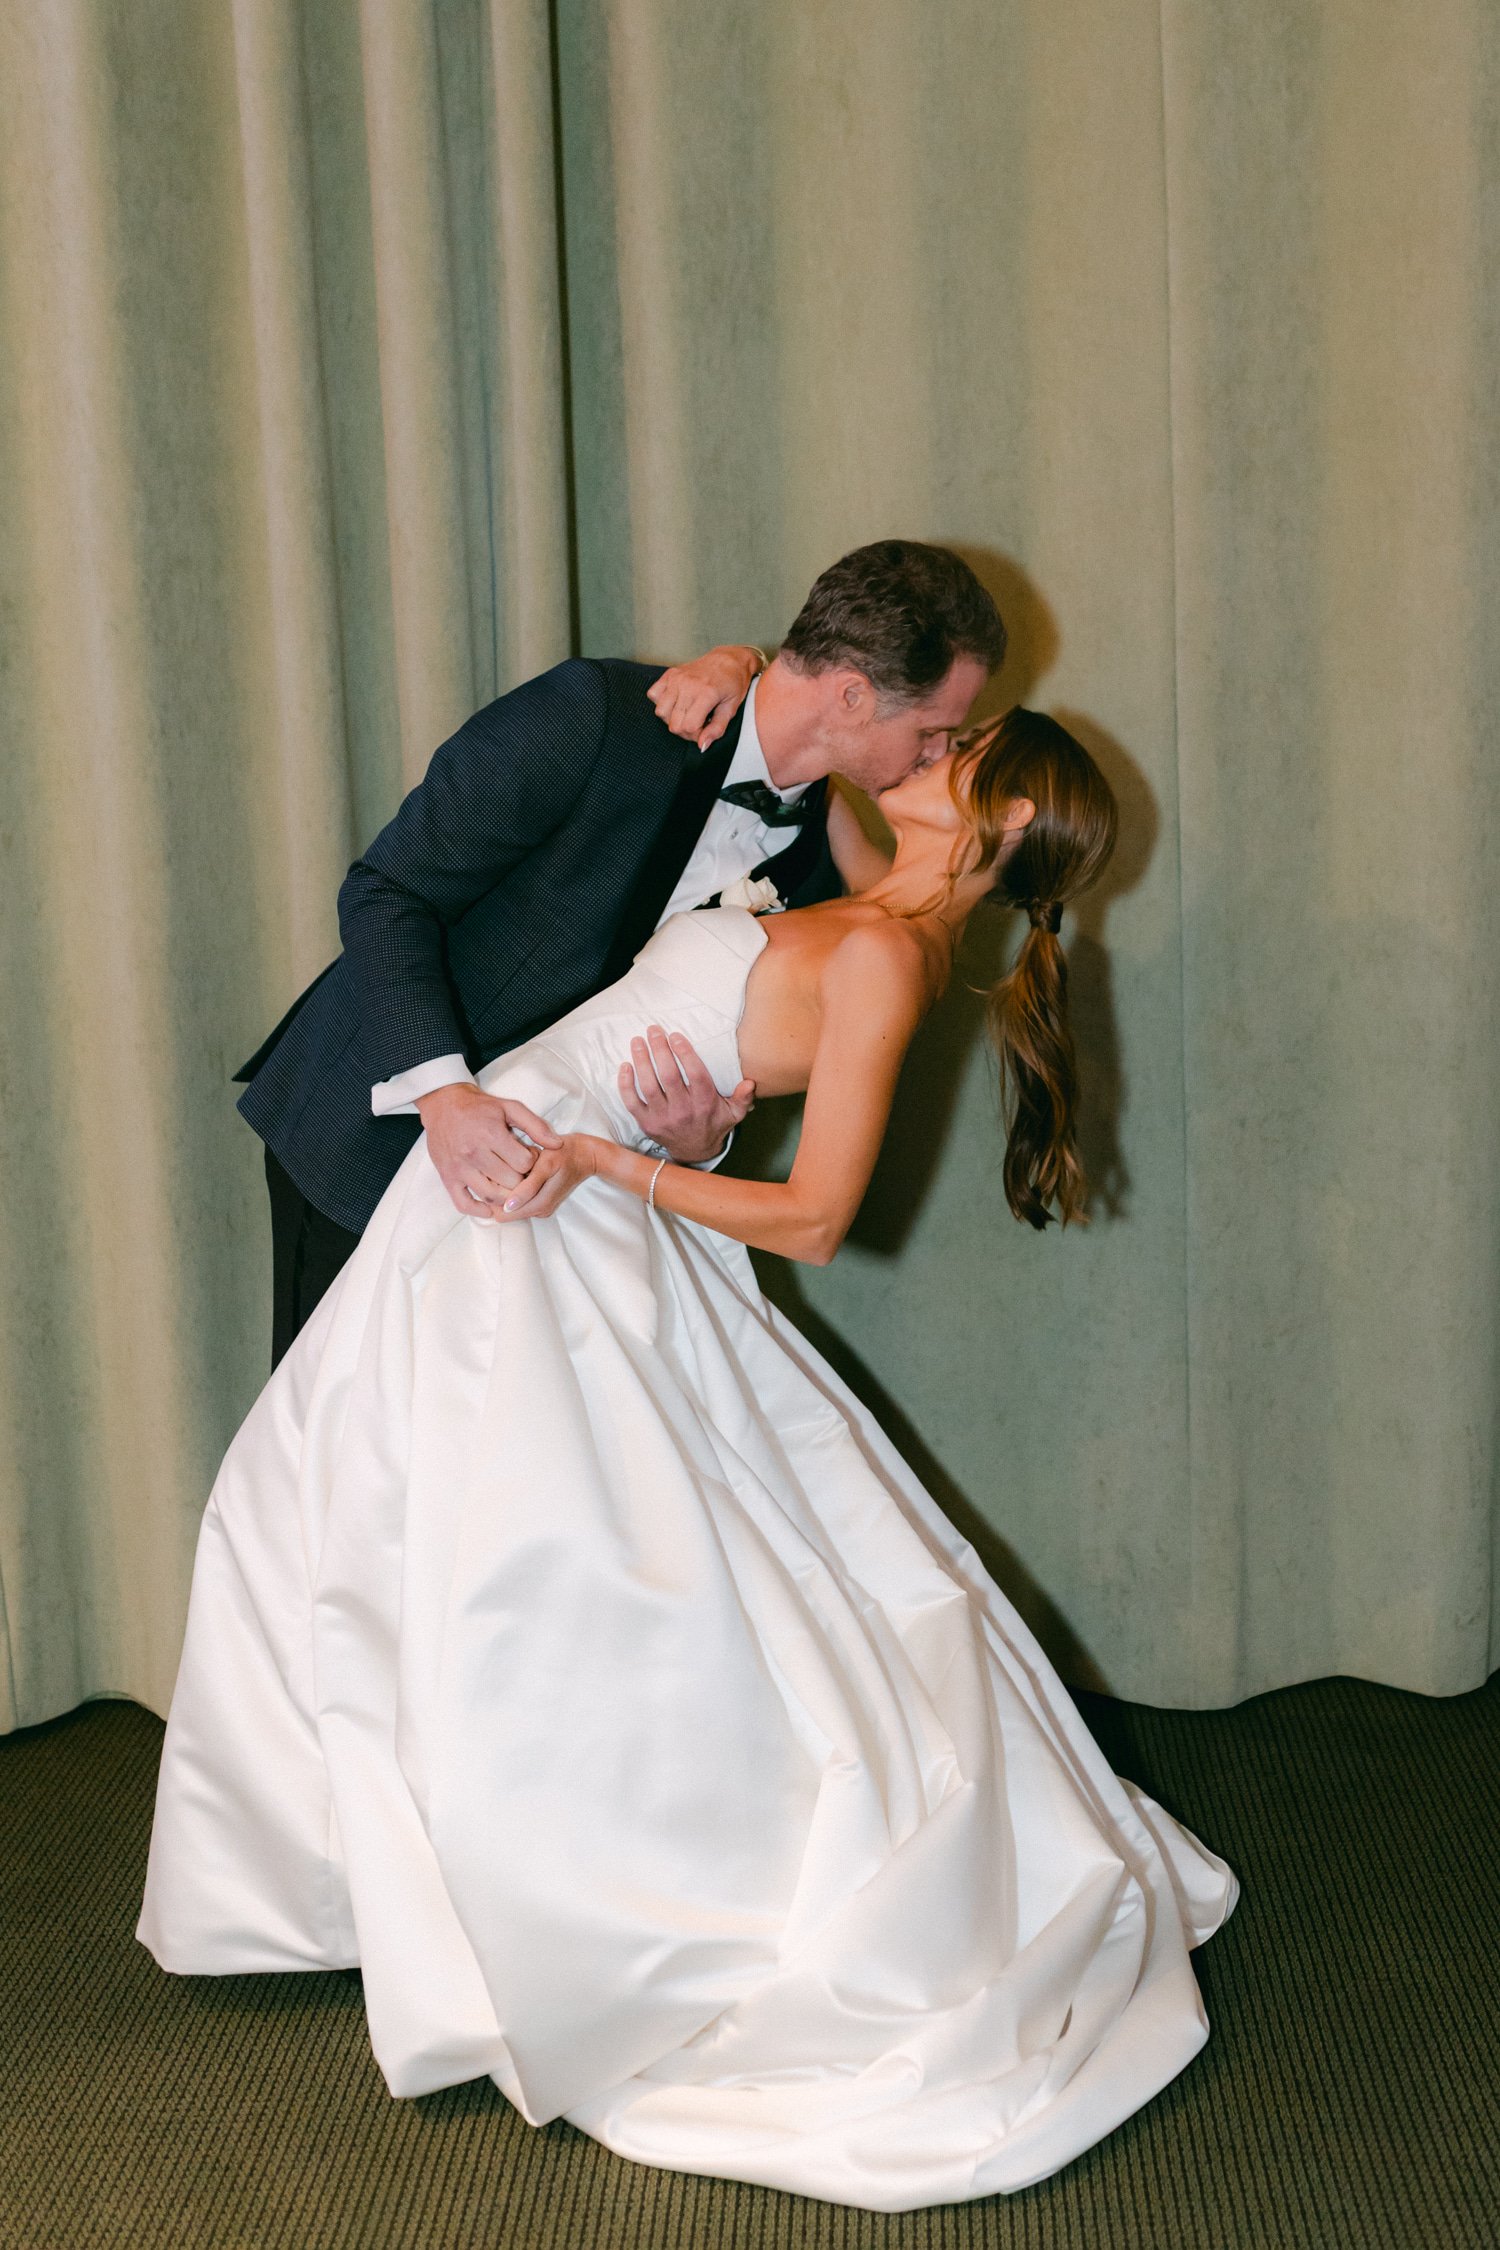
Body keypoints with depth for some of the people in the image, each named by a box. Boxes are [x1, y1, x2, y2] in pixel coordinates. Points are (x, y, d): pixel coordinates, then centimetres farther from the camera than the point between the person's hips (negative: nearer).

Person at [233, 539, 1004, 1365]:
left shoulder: (811, 856, -4)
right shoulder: (591, 714, -23)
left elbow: (717, 1064, 4)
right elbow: (384, 894, -20)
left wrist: (699, 1139, -20)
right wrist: (440, 1092, -33)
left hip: (531, 1162, 5)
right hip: (371, 1121, -5)